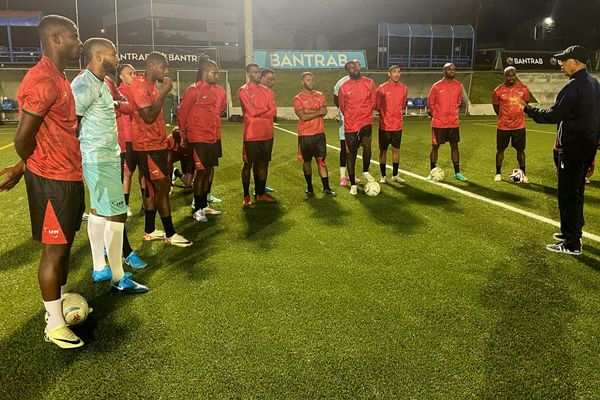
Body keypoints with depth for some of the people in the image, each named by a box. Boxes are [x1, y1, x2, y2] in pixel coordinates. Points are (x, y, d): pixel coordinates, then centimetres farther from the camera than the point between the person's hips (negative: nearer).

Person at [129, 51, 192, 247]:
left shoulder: (152, 85, 15)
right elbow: (149, 116, -24)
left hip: (156, 144, 10)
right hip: (148, 146, -10)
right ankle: (170, 234, 1)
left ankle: (149, 231, 21)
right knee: (163, 186, -7)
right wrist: (163, 93, -18)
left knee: (153, 187, 12)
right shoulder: (140, 85, -15)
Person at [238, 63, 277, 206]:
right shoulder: (244, 90, -5)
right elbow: (251, 111, -16)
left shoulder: (266, 90, 13)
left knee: (264, 163, 11)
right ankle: (246, 195, 10)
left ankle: (261, 193, 21)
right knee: (248, 164, 1)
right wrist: (265, 109, -2)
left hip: (267, 133, 6)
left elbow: (273, 111, 2)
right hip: (252, 134, -6)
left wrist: (258, 112, -11)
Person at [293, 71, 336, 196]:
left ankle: (326, 187, 5)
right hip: (305, 135, -2)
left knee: (321, 160, 2)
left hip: (319, 133, 2)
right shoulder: (298, 98, -3)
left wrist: (309, 111, -13)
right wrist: (318, 112, -11)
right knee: (306, 161, 9)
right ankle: (309, 186, 22)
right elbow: (303, 117, -16)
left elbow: (324, 111, -9)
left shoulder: (320, 95, 8)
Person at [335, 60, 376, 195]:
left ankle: (366, 171, 5)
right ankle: (353, 185, 17)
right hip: (350, 125, 0)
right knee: (351, 154, 4)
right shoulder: (344, 87, -2)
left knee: (366, 145, -24)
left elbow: (373, 102, 8)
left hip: (366, 121, 0)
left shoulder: (369, 83, 1)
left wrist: (363, 113, 6)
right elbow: (342, 106, 9)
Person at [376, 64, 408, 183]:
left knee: (396, 149, 9)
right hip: (384, 125, -3)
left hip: (398, 125, 3)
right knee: (383, 150, 3)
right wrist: (385, 115, 3)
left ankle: (395, 175, 19)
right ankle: (383, 176, 12)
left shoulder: (403, 88, 4)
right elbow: (377, 105, -1)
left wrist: (397, 113, 10)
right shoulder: (382, 88, -8)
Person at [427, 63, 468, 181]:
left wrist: (453, 113, 12)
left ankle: (457, 173, 14)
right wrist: (435, 114, 4)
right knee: (435, 147, 2)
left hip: (453, 122, 4)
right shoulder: (437, 86, -7)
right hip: (438, 123, -4)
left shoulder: (458, 86, 4)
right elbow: (430, 102, 2)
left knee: (454, 146, 7)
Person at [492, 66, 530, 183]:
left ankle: (523, 174, 18)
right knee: (500, 149, 6)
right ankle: (498, 173, 20)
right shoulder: (498, 91, -7)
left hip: (519, 126, 1)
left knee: (520, 150, 6)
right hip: (503, 126, -1)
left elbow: (526, 103, 12)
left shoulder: (523, 89, -3)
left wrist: (517, 114, 14)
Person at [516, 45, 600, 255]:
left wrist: (526, 108, -9)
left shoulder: (573, 87, -19)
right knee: (576, 192, 20)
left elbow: (553, 116, -19)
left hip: (573, 147, -10)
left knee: (568, 194, -4)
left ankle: (571, 244, 1)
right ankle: (573, 232, 33)